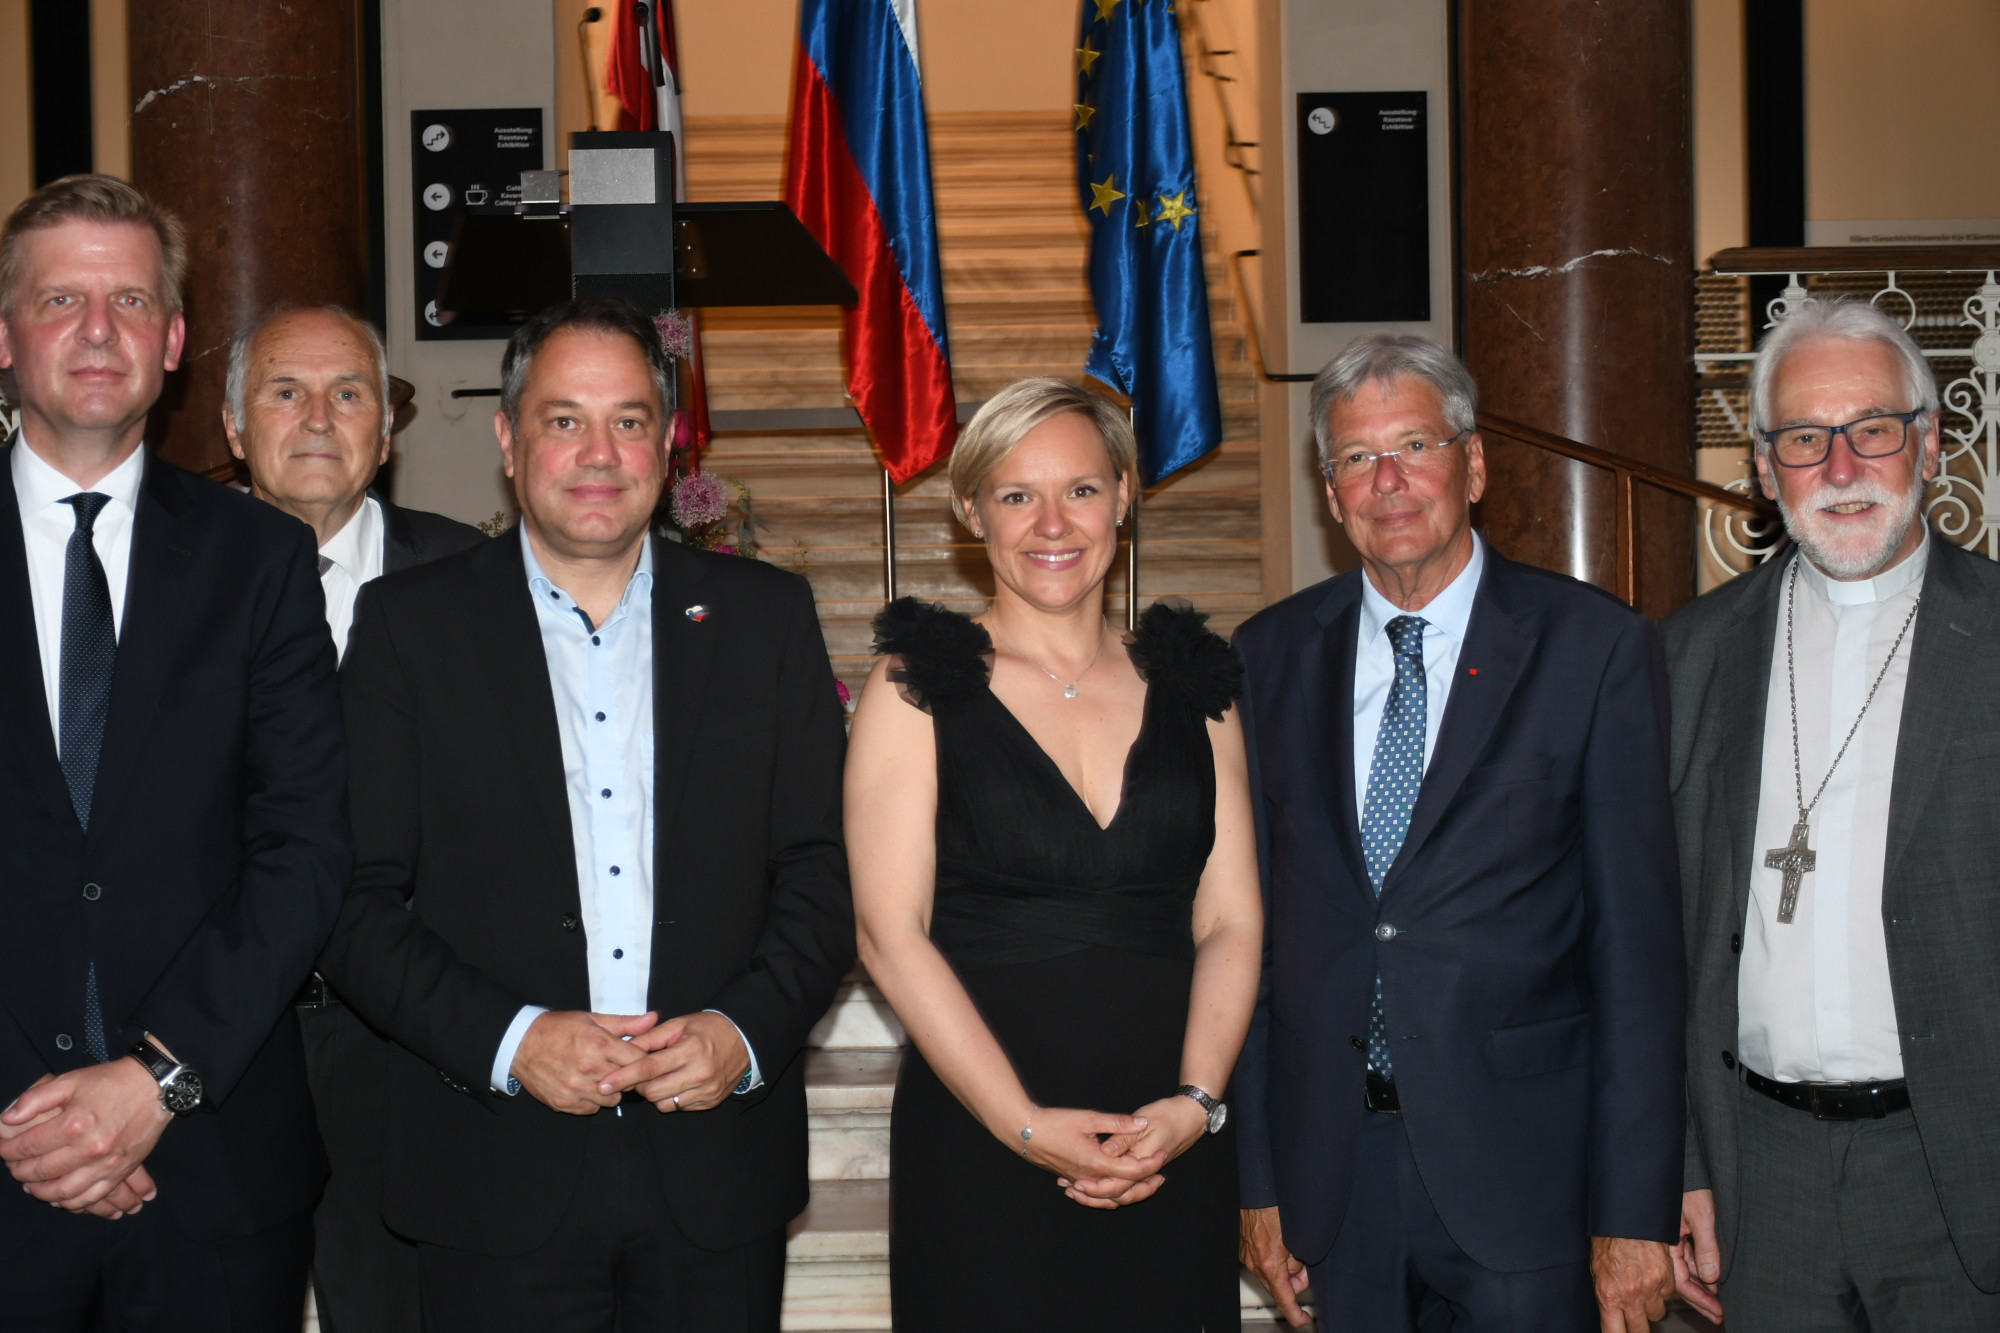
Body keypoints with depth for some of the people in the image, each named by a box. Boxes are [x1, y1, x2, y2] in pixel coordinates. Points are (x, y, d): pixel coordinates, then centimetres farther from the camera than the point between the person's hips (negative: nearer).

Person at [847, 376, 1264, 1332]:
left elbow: (1230, 923, 6)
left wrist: (1195, 1101, -9)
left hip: (1172, 1154, 3)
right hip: (979, 1155, -3)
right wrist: (1024, 1123, -13)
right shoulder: (918, 687, 1)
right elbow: (890, 932, -6)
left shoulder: (1192, 689, 10)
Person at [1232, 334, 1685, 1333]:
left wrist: (1636, 1212, -9)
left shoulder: (1595, 647, -4)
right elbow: (1248, 922, 6)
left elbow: (1637, 940, -6)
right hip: (1333, 1170, 3)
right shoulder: (1270, 655, 5)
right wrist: (1258, 1179, 5)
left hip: (1524, 1173, -2)